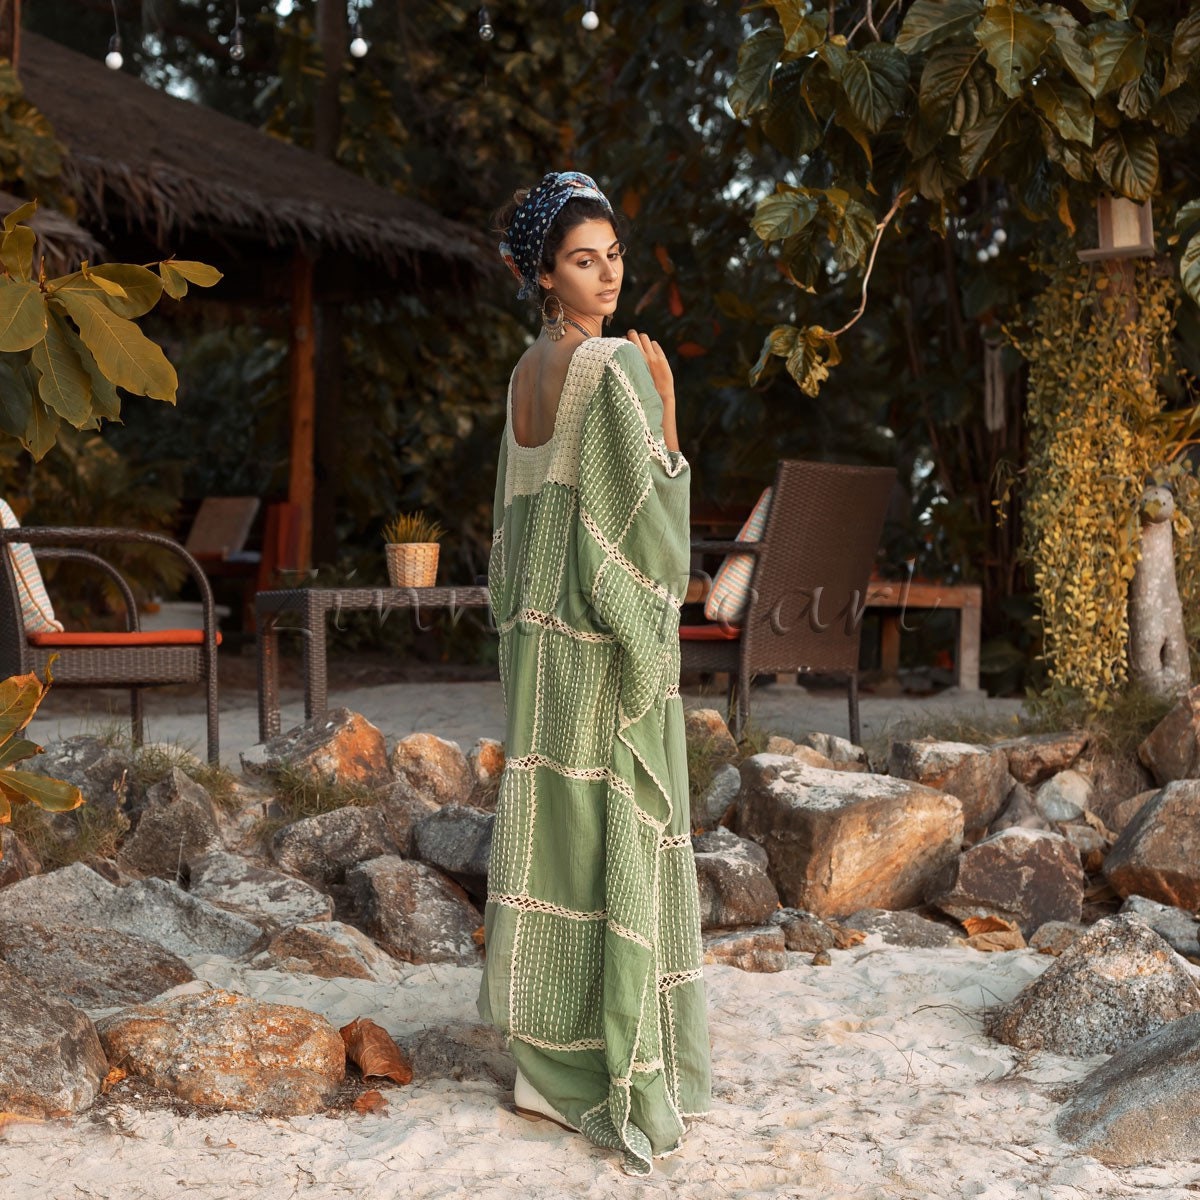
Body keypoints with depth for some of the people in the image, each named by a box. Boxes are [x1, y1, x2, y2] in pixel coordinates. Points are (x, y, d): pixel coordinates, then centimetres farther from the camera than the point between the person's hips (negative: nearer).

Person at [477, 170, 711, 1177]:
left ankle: (548, 1054, 21)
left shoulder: (527, 374, 12)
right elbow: (645, 521, -20)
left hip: (542, 629, 8)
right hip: (611, 638, -8)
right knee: (624, 832, -1)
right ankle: (625, 1068, 6)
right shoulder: (616, 370, -15)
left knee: (554, 817, 12)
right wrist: (665, 410, -15)